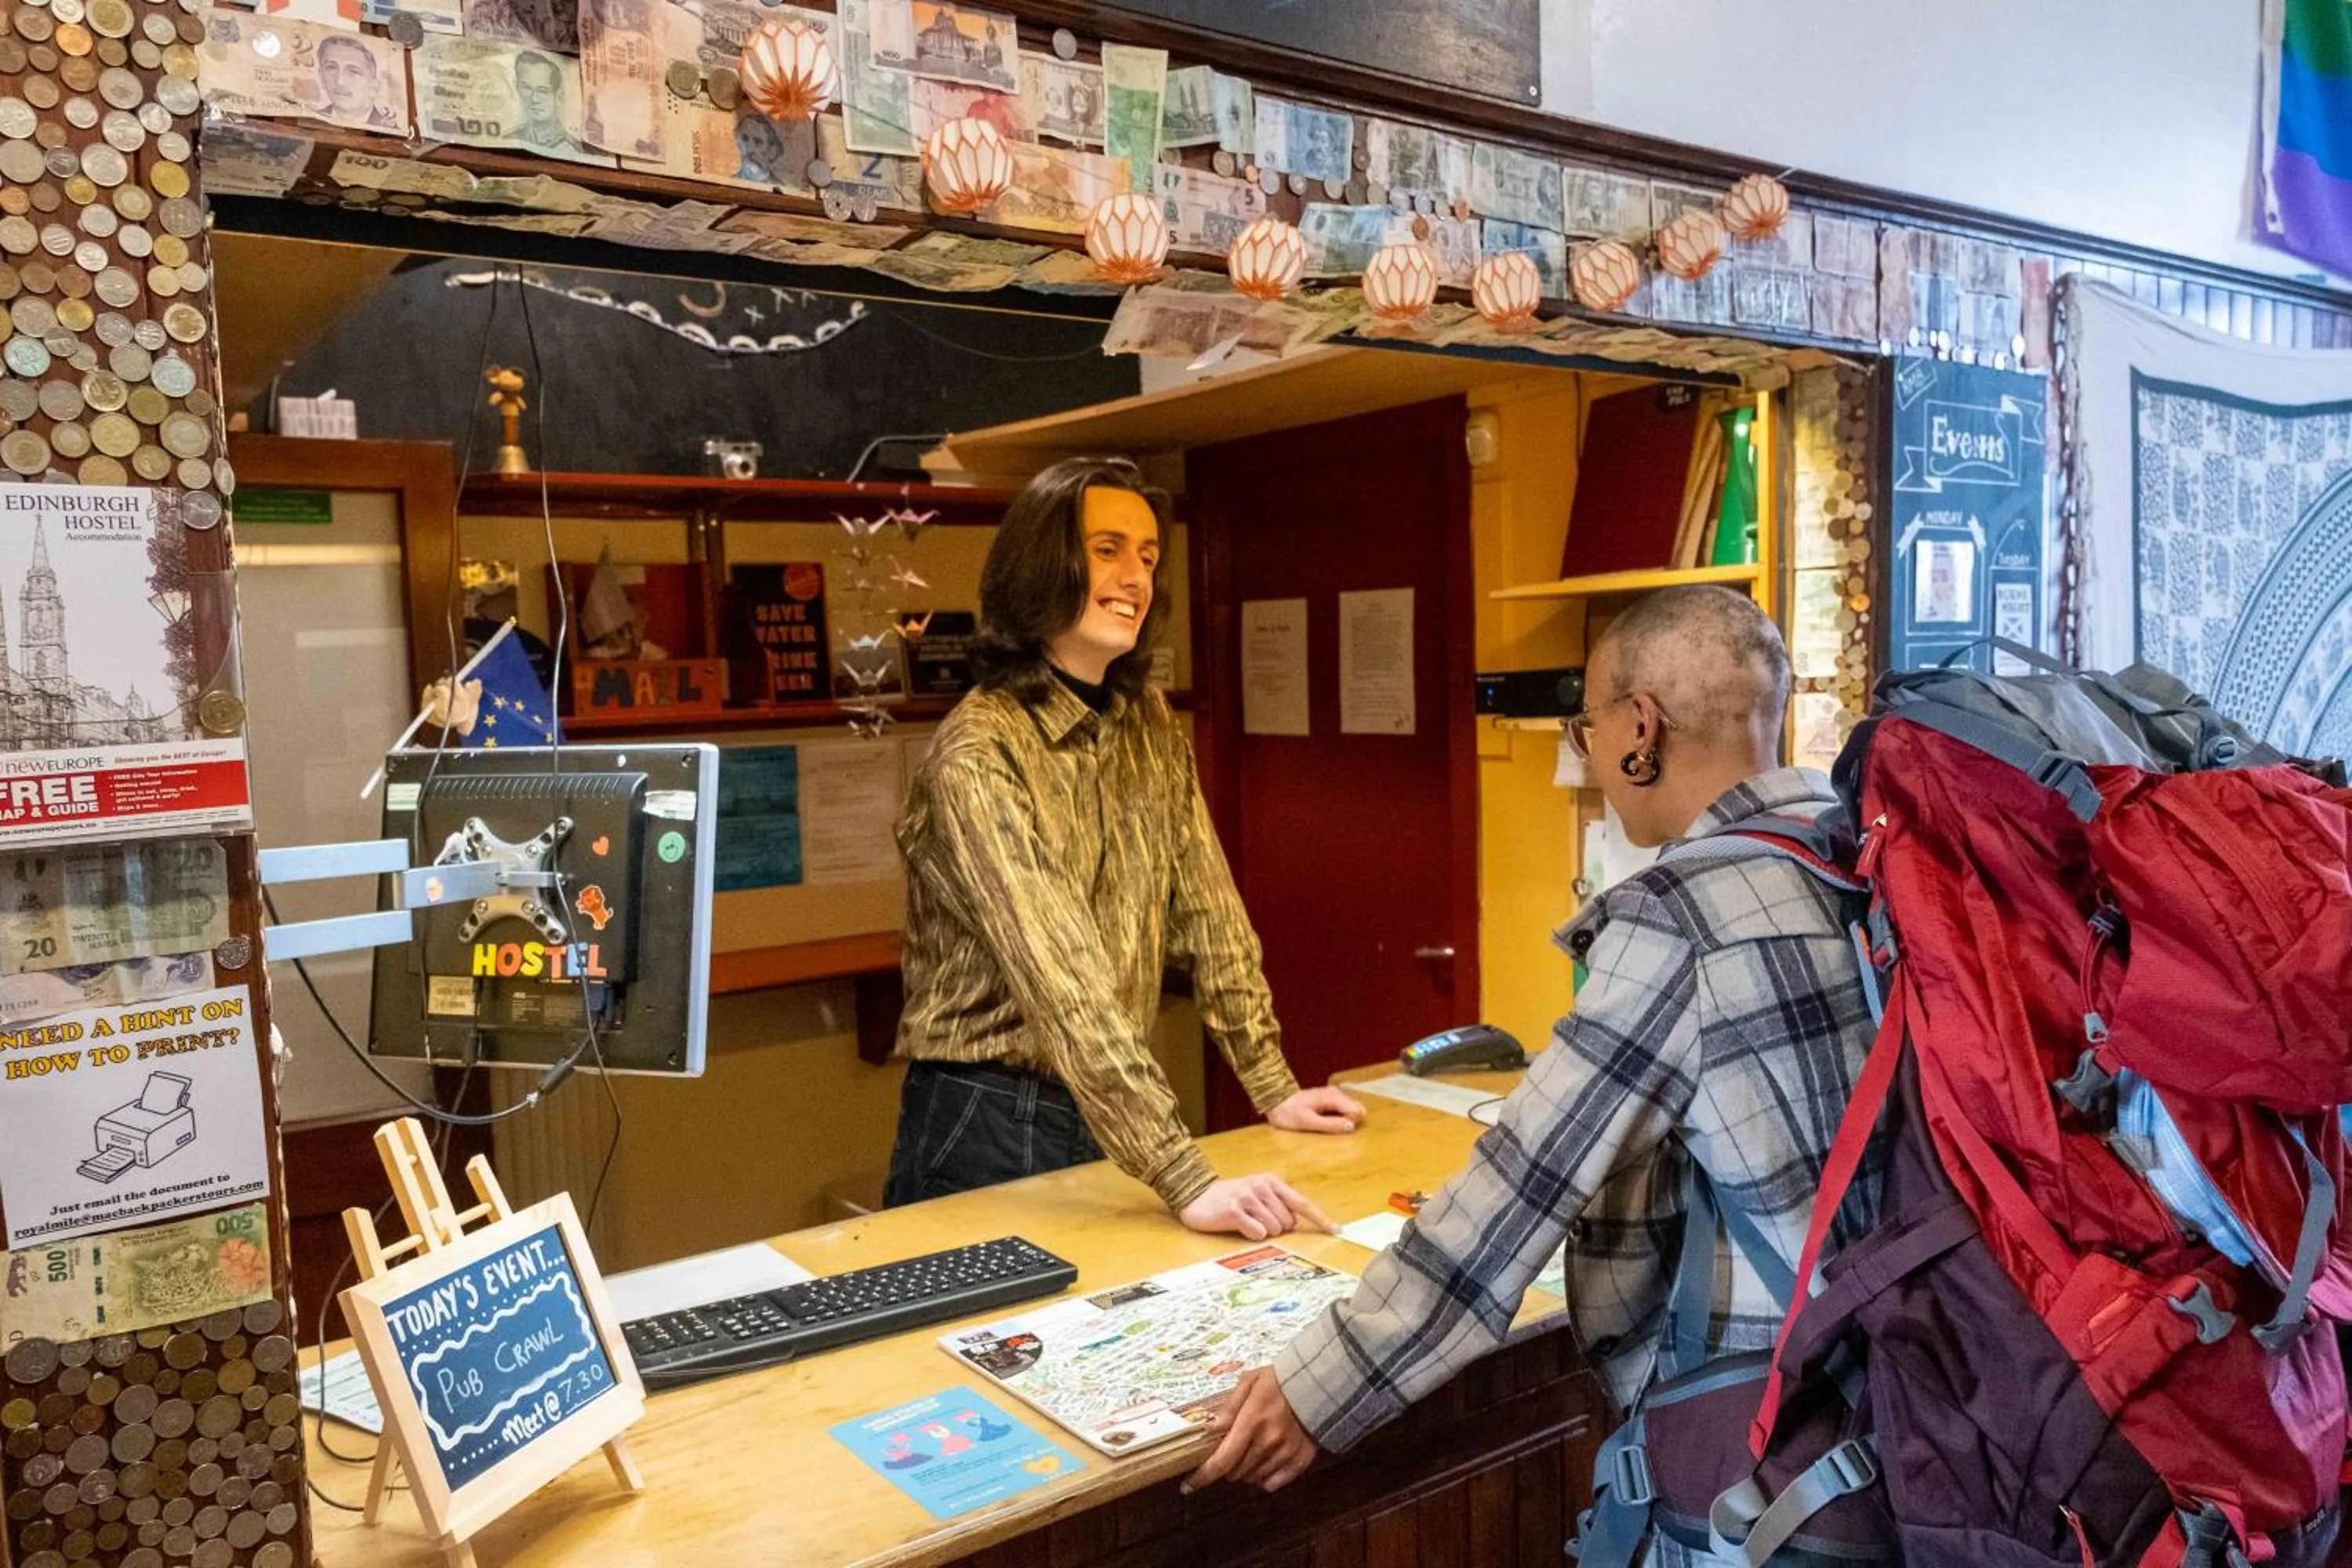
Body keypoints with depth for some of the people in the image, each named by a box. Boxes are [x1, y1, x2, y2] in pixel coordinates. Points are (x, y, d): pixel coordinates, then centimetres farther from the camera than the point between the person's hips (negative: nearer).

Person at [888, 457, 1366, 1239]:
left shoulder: (1150, 725, 3)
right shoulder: (978, 754, -22)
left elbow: (1208, 913, 6)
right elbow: (1063, 982, -31)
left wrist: (1274, 1087, 4)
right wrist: (1187, 1180, -36)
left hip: (1111, 1115, 7)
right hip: (992, 1124, -6)